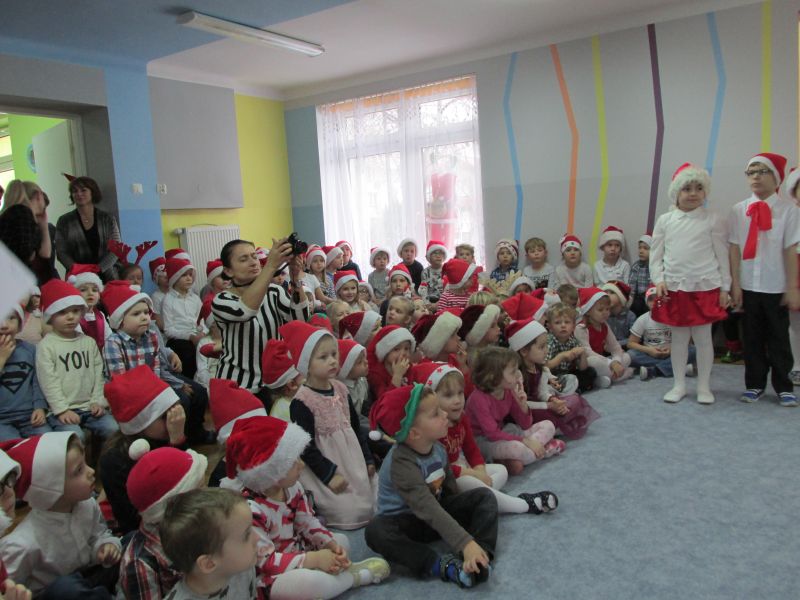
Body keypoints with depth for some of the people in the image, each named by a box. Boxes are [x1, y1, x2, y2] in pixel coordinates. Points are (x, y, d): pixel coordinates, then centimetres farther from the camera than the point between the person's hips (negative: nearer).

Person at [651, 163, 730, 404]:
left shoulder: (712, 220, -1)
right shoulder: (665, 220, 4)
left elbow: (722, 255, 1)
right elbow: (655, 254, 6)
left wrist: (724, 288, -1)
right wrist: (658, 280, -5)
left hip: (705, 288, -2)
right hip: (674, 287, 2)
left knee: (703, 337, 4)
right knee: (678, 337, 10)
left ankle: (704, 387, 18)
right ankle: (679, 385, 21)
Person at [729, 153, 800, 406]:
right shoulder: (738, 210, 2)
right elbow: (734, 249, 1)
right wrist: (735, 284, -2)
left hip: (777, 288, -1)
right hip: (747, 286, 2)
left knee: (779, 338, 8)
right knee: (752, 338, 10)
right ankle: (754, 384, 22)